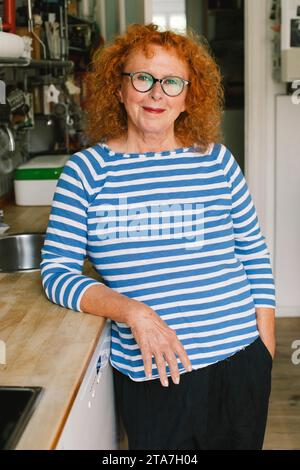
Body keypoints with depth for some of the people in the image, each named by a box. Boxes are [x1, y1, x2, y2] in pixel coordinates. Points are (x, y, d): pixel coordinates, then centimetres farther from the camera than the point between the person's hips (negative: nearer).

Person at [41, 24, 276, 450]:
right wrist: (132, 311, -21)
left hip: (239, 363, 2)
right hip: (150, 377, -2)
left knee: (241, 442, 19)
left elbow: (254, 253, 8)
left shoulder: (216, 160, 0)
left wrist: (266, 343, 4)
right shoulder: (86, 170, -5)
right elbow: (56, 271, -7)